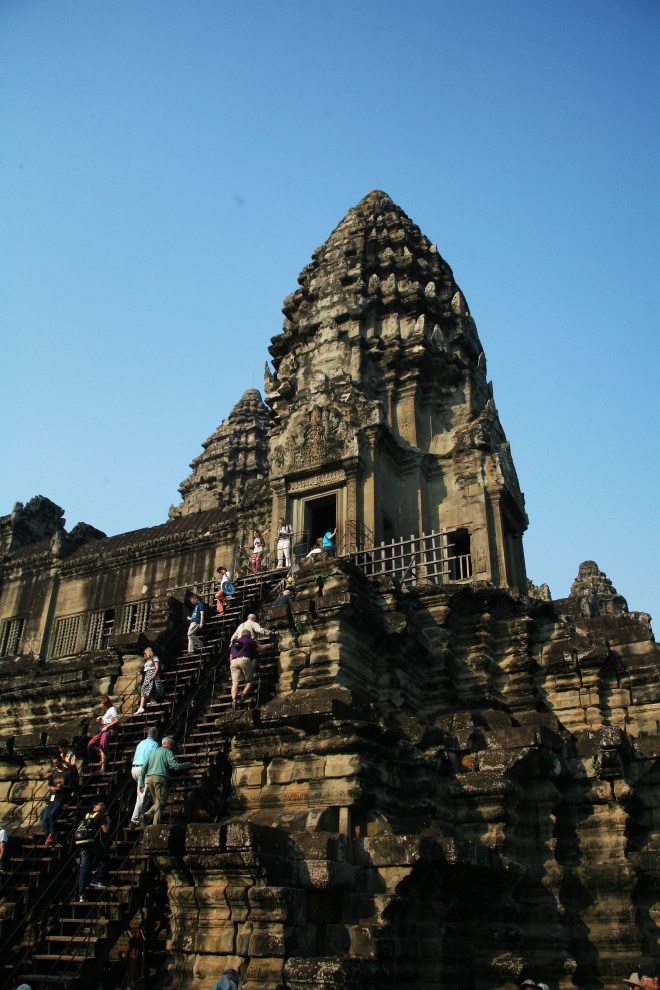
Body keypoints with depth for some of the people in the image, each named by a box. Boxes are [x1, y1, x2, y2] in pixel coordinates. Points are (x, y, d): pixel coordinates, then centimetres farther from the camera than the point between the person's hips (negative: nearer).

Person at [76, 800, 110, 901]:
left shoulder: (87, 815, 22)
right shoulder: (101, 815, 1)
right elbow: (105, 830, -5)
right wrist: (108, 822, 14)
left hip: (81, 843, 7)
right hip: (93, 842, -7)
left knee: (84, 867, 6)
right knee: (106, 859, 8)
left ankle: (81, 893, 1)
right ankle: (95, 880, -1)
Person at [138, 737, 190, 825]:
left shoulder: (152, 752, 22)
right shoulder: (167, 752, 3)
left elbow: (143, 768, 17)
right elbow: (175, 766, -8)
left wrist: (141, 783, 17)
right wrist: (186, 765, 9)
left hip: (149, 778, 6)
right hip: (160, 778, -6)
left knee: (157, 803, 16)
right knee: (160, 804, -2)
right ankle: (156, 825, -10)